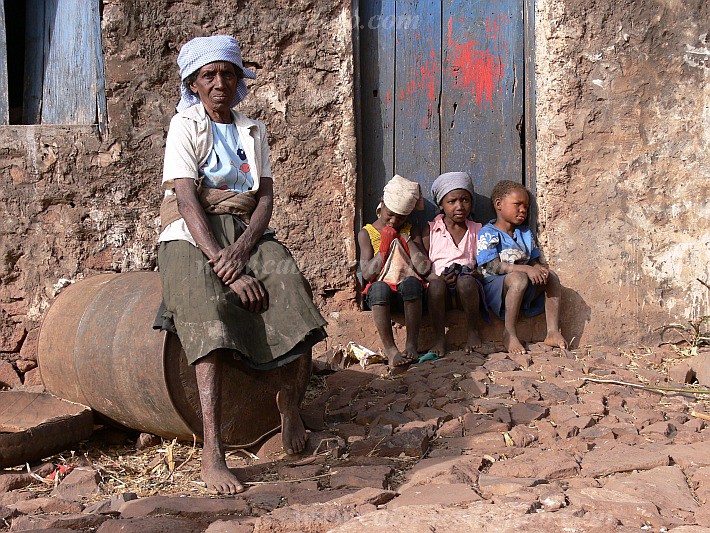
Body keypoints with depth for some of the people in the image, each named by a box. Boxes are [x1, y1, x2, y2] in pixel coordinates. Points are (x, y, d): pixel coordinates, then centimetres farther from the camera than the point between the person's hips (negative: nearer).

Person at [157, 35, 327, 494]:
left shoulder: (253, 131, 15)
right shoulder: (185, 126, 1)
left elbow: (266, 198, 4)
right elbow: (187, 201, -12)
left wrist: (240, 250, -17)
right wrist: (227, 269, -25)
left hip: (247, 233, 4)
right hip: (193, 236, -3)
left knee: (293, 297, -27)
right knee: (211, 309, -33)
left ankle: (291, 403, -4)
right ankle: (212, 454, -39)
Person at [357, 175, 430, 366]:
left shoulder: (412, 231, 12)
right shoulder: (366, 233, 8)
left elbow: (423, 268, -2)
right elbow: (367, 273, -4)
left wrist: (407, 240, -2)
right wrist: (384, 246, -6)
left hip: (407, 293, 1)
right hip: (378, 293, -1)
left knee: (412, 282, -35)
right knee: (379, 288, -37)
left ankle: (412, 344, -30)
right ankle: (390, 349, -34)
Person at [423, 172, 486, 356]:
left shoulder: (477, 230, 14)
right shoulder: (431, 230, 8)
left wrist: (476, 273, -10)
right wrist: (436, 277, -16)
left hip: (466, 292, 1)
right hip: (441, 291, 0)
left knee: (466, 281, -34)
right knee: (435, 284, -35)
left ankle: (473, 331, -14)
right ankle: (439, 338, -22)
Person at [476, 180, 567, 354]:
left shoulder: (525, 233, 16)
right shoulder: (487, 233, -7)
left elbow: (534, 261, 14)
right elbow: (494, 266, -18)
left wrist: (540, 269, -12)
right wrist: (526, 269, -27)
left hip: (525, 290, 7)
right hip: (495, 285, -7)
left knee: (551, 277, -11)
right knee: (519, 278, -36)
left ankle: (553, 332, -11)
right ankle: (509, 334, -27)